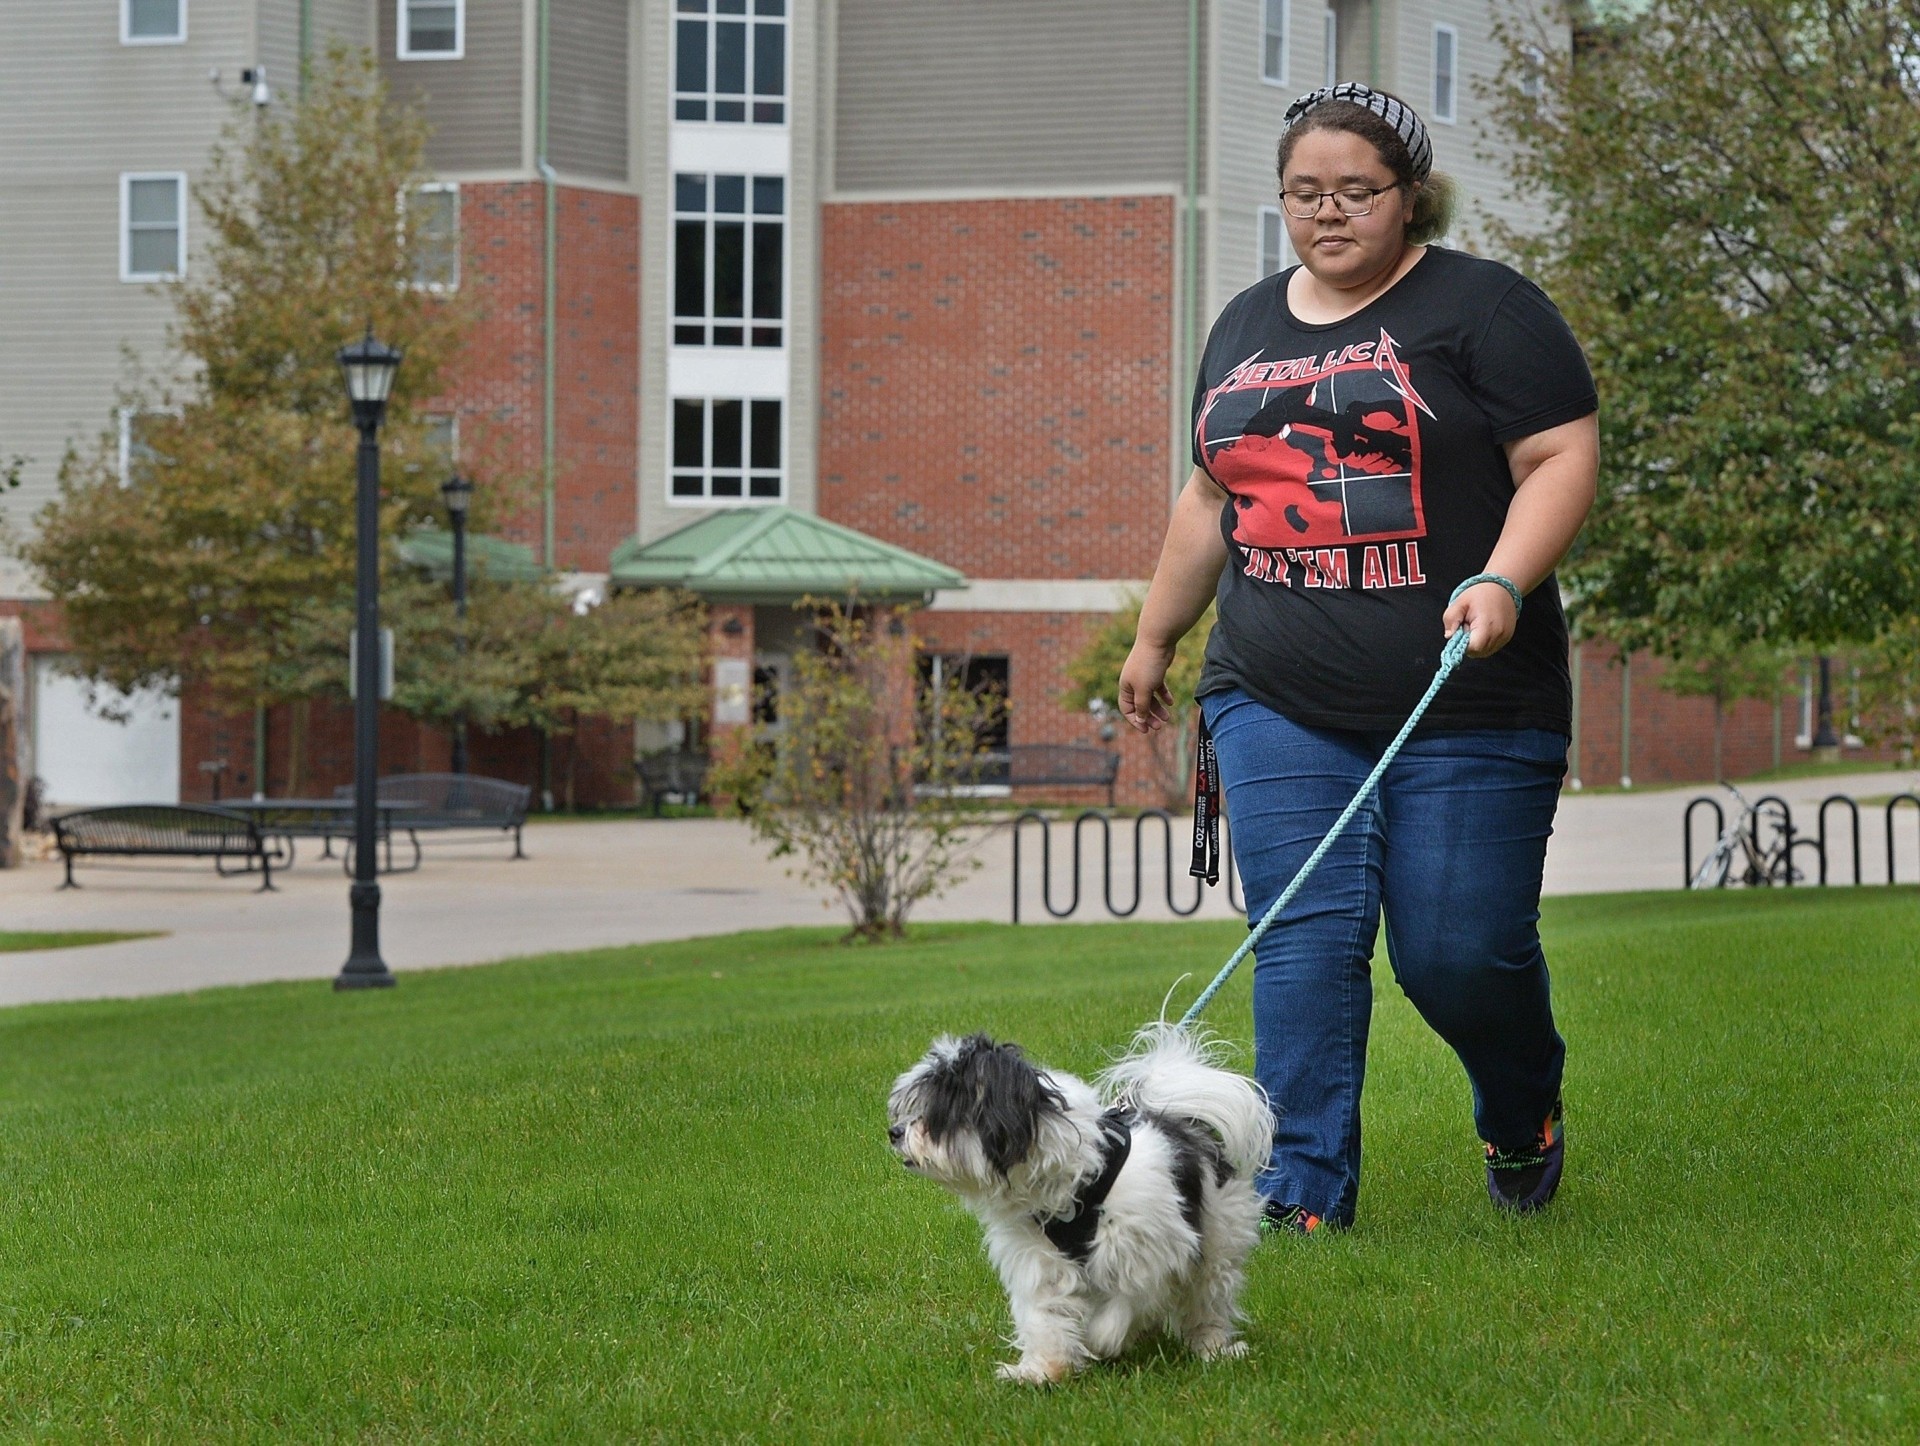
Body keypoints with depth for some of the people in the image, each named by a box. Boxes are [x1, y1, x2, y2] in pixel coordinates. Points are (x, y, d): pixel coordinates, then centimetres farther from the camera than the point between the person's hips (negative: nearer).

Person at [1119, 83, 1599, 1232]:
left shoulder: (1482, 306, -2)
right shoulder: (1246, 328, 16)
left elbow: (1564, 459, -8)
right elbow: (1213, 500, 26)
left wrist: (1503, 584, -22)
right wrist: (1156, 637, 29)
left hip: (1467, 709, -4)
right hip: (1279, 707, 4)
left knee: (1462, 952, -2)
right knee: (1304, 941, -5)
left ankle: (1524, 1114, 29)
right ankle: (1305, 1192, -3)